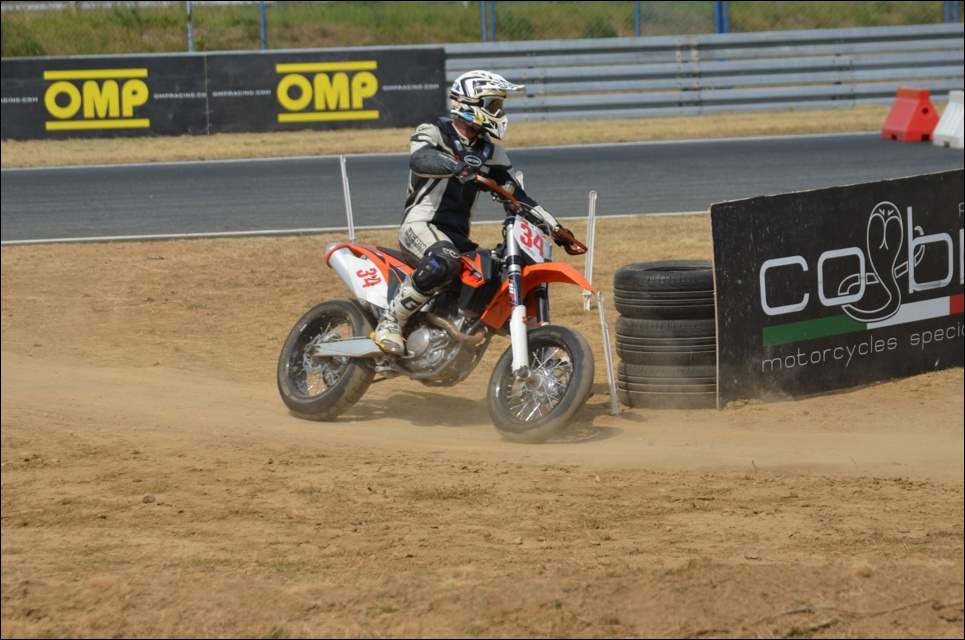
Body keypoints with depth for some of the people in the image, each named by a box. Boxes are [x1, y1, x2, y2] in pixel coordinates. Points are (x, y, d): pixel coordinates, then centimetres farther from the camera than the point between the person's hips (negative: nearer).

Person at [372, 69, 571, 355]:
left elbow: (515, 194, 19)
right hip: (421, 226, -7)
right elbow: (420, 160, -26)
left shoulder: (490, 153, 17)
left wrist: (554, 226, 7)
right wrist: (458, 167, -45)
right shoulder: (432, 133, -3)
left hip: (458, 238, 7)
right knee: (444, 262, -40)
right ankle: (391, 322, -30)